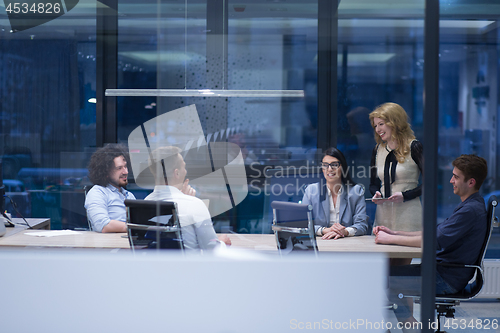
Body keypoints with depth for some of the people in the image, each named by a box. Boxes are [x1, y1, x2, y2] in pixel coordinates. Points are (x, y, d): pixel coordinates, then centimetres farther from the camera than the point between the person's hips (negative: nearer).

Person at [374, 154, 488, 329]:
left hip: (445, 280, -10)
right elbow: (433, 232, 16)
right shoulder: (470, 205, 13)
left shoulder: (471, 210, -21)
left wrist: (390, 239, -19)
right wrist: (393, 233, 8)